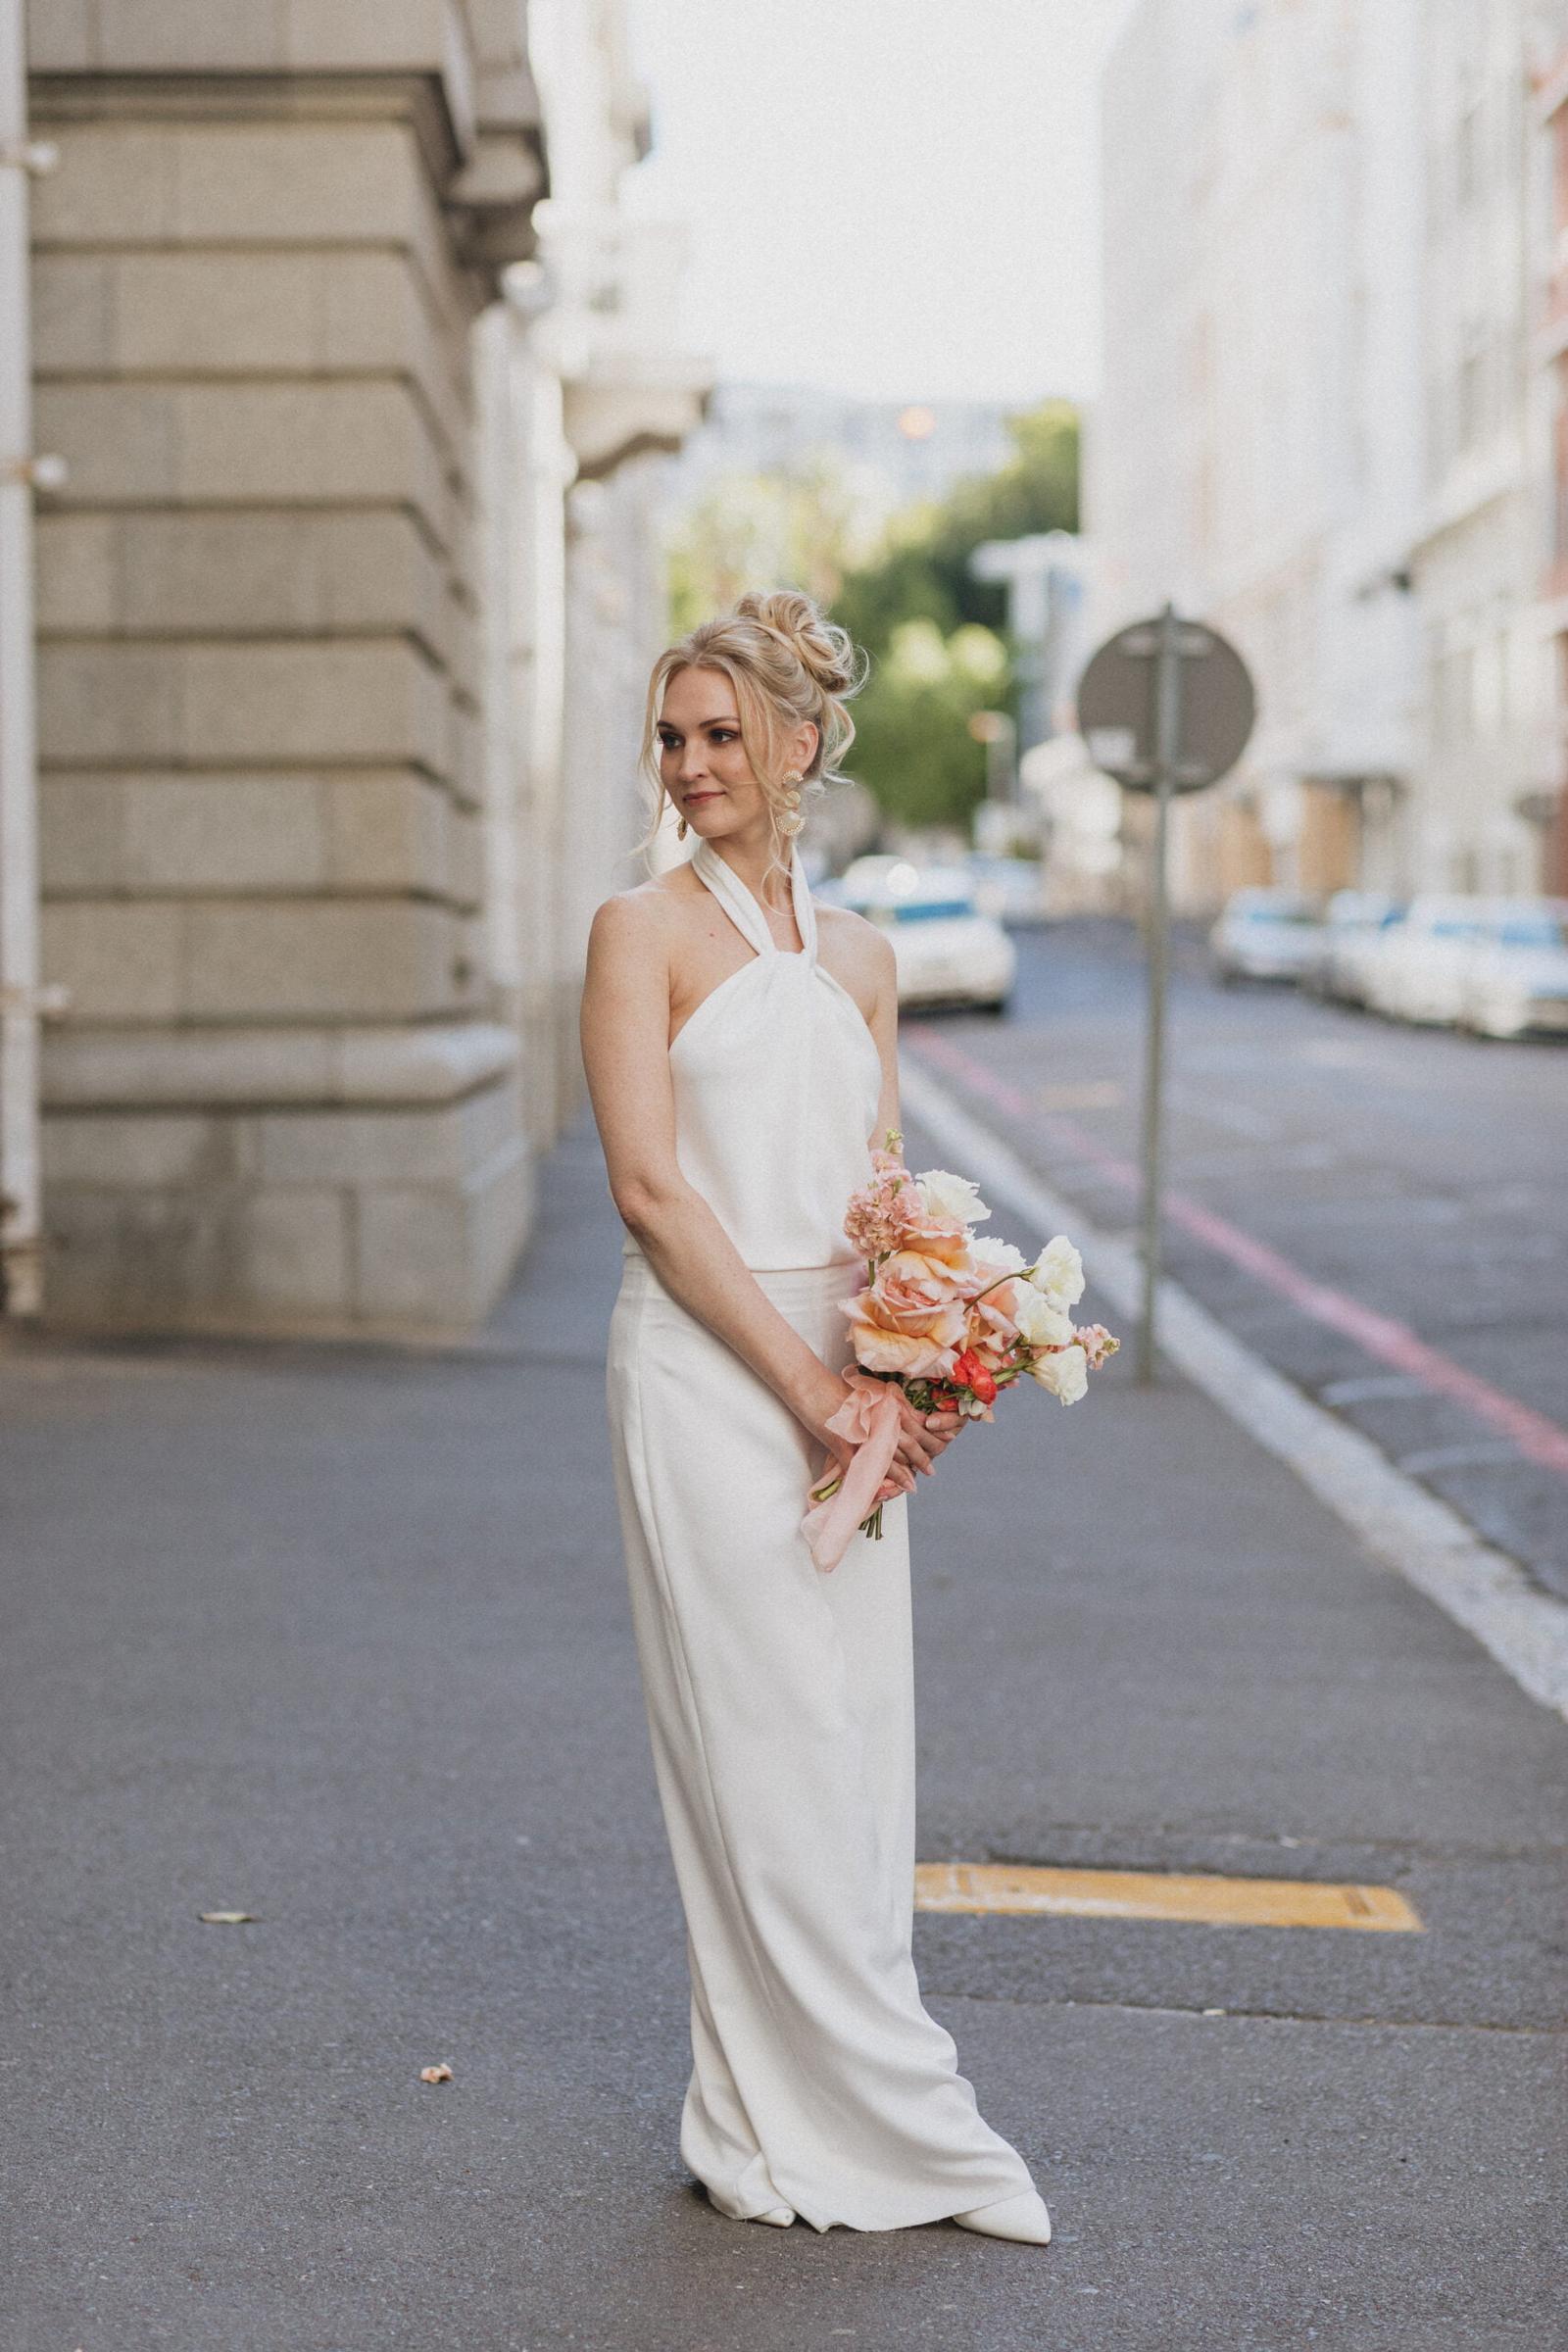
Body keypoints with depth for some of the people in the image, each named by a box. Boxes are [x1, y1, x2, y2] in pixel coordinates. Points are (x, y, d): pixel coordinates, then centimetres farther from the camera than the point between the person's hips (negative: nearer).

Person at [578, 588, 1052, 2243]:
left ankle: (785, 2119, 20)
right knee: (763, 1747, -2)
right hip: (706, 1374, -6)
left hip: (847, 1383, 6)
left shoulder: (858, 957, 13)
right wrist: (805, 1382, -15)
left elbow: (884, 1190, 14)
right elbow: (650, 1186, -11)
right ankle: (893, 2119, 8)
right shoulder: (643, 931, -3)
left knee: (854, 1744, 8)